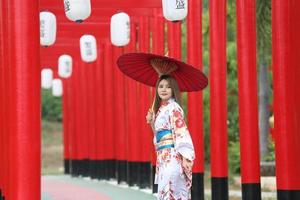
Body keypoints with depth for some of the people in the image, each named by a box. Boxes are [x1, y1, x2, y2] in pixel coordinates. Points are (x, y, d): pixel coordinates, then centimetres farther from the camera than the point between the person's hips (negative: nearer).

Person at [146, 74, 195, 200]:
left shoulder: (173, 108, -8)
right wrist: (151, 122, 7)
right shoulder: (161, 108, 18)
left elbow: (181, 132, -16)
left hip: (172, 157, -8)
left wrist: (185, 157, -24)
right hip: (164, 157, 8)